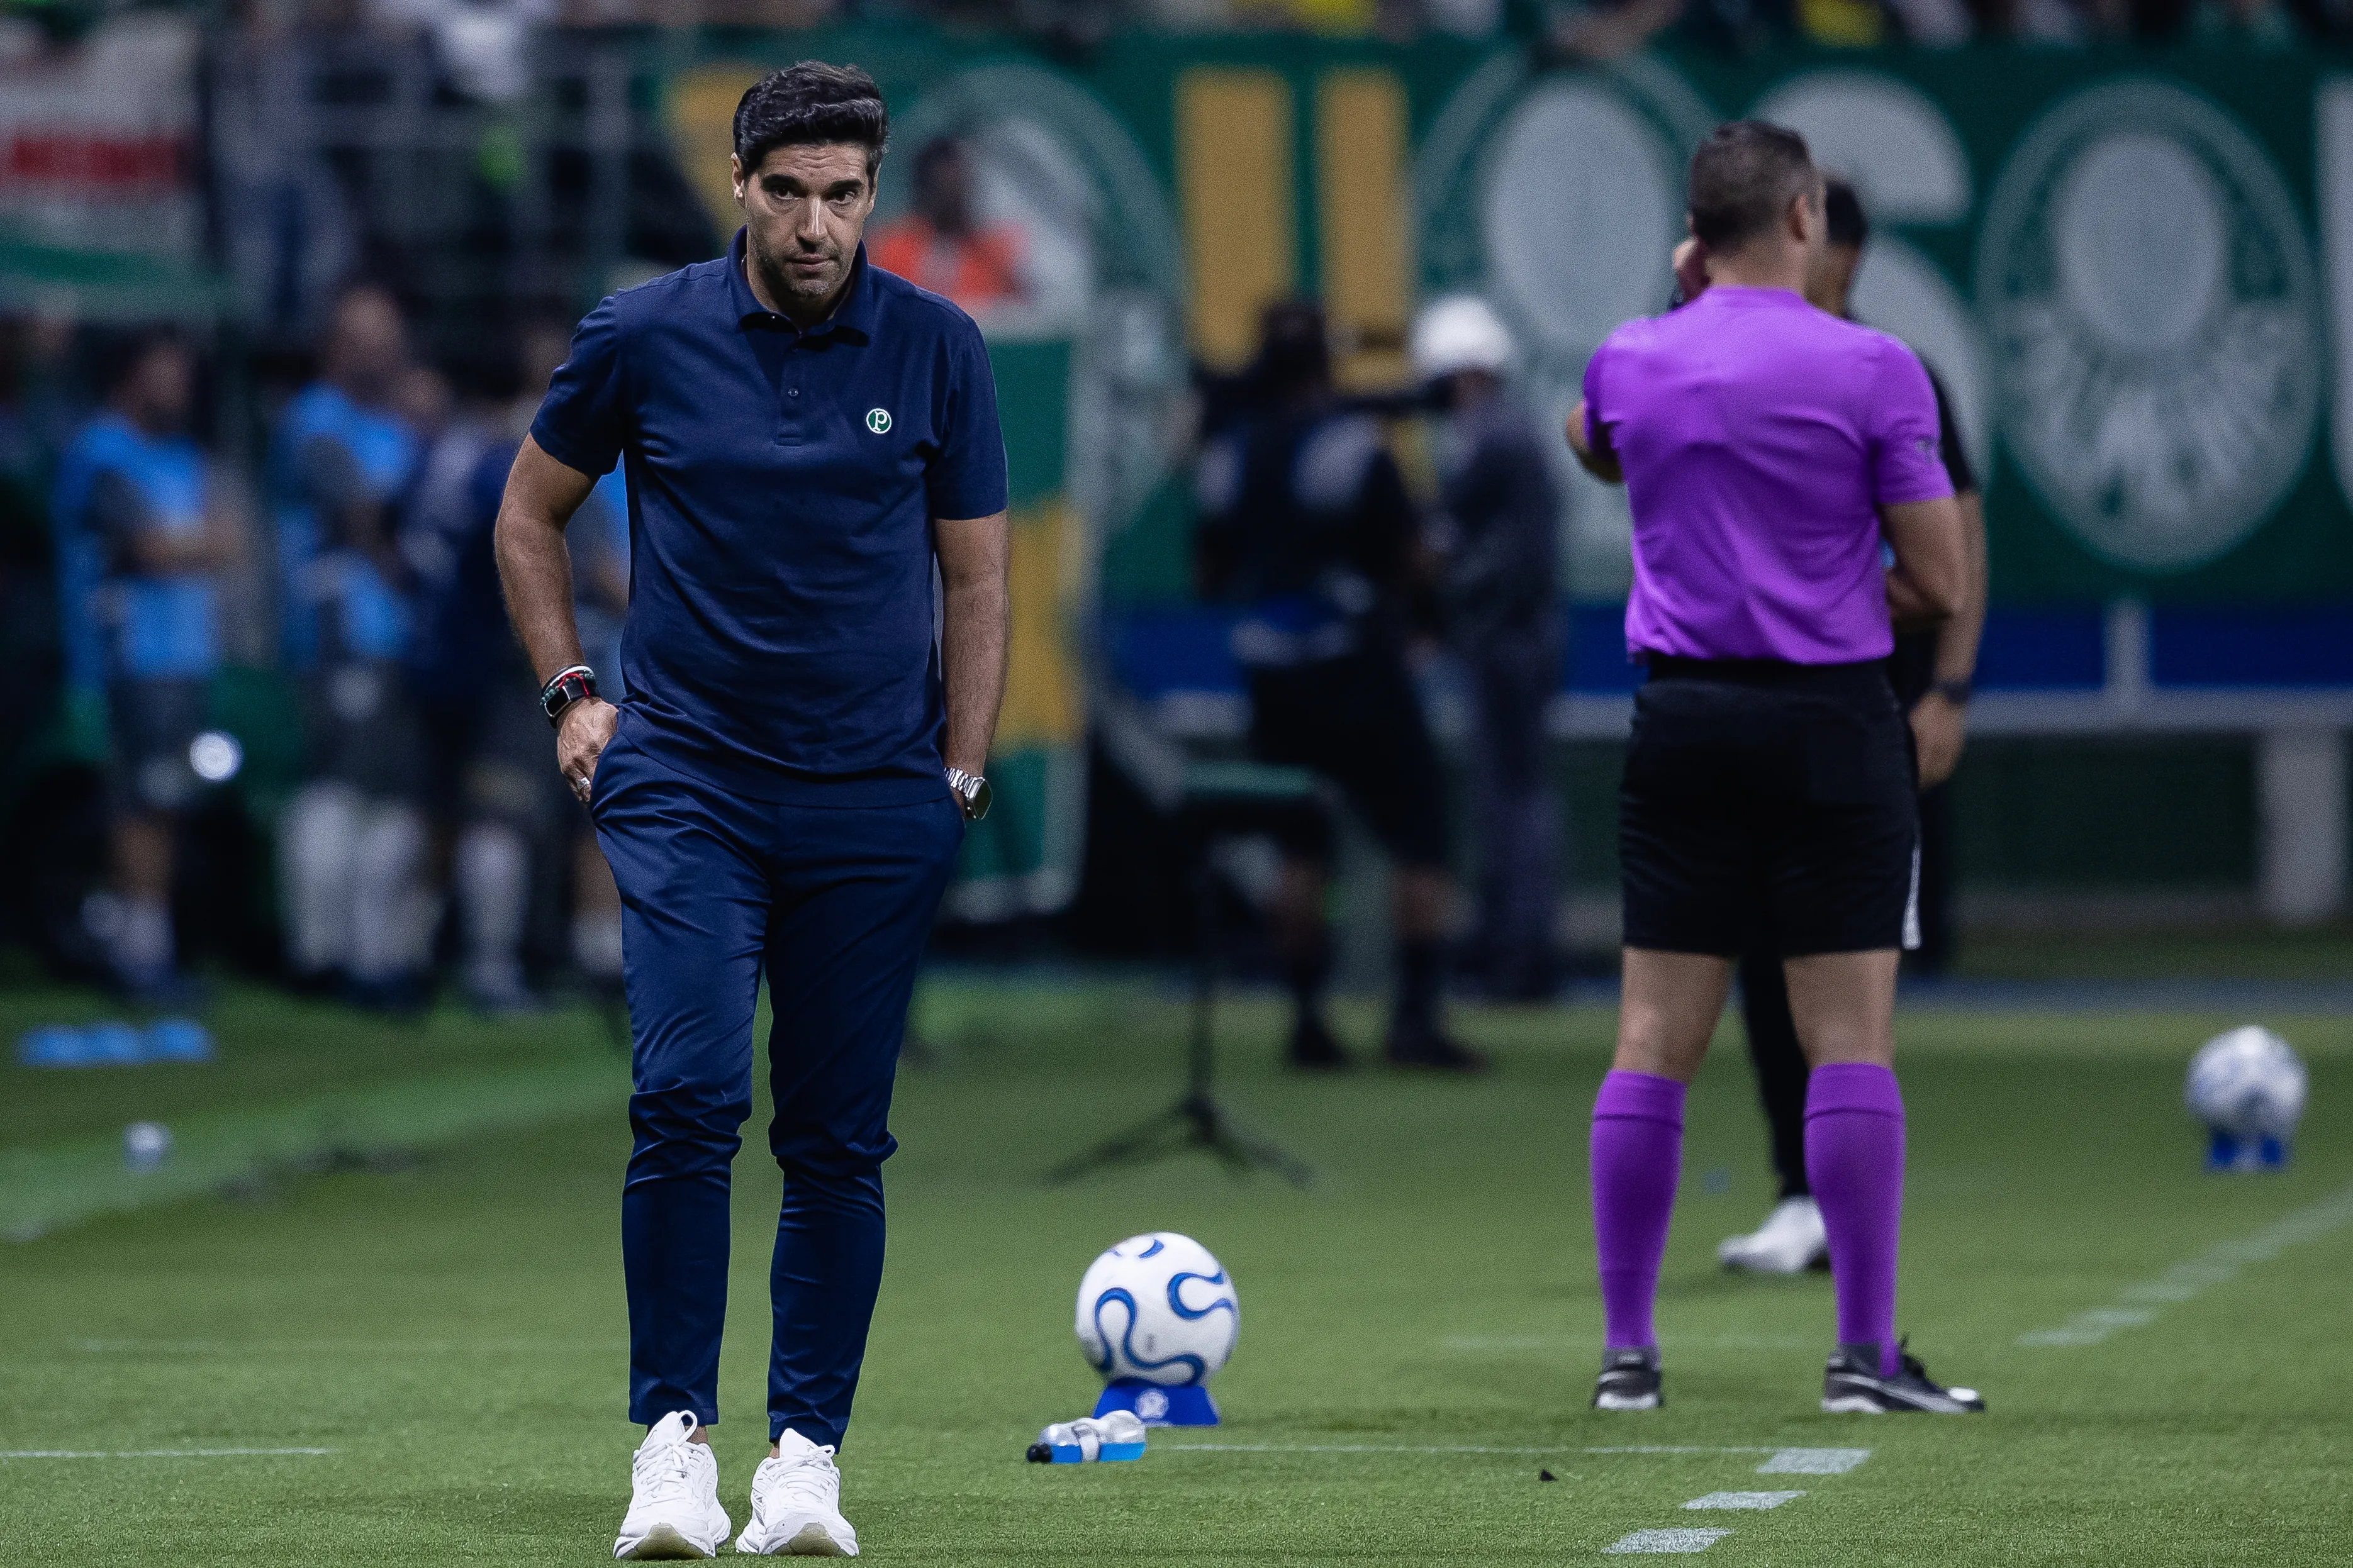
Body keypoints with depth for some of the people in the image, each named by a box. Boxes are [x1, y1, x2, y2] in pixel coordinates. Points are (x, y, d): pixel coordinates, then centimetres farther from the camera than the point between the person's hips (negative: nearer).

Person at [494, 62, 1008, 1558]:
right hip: (687, 786, -1)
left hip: (876, 805, 1)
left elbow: (976, 578, 8)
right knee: (689, 1099, -16)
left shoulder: (938, 350, 1)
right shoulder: (643, 337, -1)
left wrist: (958, 780, 2)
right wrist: (571, 689, 6)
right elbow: (531, 514, 14)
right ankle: (676, 1439, -9)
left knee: (839, 1144, 2)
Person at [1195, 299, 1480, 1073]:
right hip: (1358, 667, -5)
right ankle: (1415, 1014, -9)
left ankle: (1306, 1018, 10)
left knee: (1300, 849, 13)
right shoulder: (1354, 444, -12)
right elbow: (1405, 557, -9)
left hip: (1273, 678, 5)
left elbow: (1211, 574, 9)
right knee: (1419, 840, 0)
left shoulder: (1228, 453, 3)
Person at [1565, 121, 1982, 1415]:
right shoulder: (1872, 369, -8)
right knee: (1850, 1037, -2)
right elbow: (1941, 583, -7)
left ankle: (1625, 1351, 6)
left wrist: (1675, 302, 26)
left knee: (1654, 1041, 5)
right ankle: (1865, 1354, -4)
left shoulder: (1632, 362, 3)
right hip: (1830, 721, -4)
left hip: (1681, 721, 4)